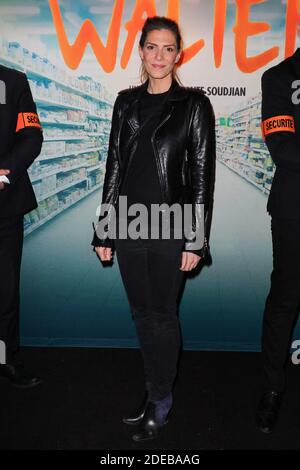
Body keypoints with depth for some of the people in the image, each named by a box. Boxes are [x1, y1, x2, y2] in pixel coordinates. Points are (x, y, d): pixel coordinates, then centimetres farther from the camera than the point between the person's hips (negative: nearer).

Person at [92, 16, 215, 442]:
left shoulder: (193, 104, -3)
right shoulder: (127, 102, 9)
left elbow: (202, 175, -5)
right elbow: (114, 165, 8)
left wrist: (195, 240, -10)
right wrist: (104, 231, 6)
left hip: (170, 226, -4)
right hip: (129, 223, 4)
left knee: (162, 314, 6)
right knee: (141, 311, 13)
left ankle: (160, 401, 25)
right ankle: (156, 389, 32)